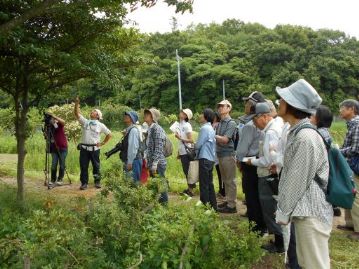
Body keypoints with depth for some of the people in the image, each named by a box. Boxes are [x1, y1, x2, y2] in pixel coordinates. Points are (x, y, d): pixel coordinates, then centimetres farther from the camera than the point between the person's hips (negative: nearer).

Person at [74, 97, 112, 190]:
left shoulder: (100, 125, 5)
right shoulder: (85, 122, 11)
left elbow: (109, 134, 9)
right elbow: (77, 114, 2)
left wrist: (103, 143, 3)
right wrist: (77, 104, -9)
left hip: (94, 148, -2)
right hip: (84, 148, 2)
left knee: (96, 166, 6)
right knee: (83, 166, 4)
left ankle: (97, 182, 19)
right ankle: (84, 183, 13)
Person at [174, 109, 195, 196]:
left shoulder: (187, 126, -13)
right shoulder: (180, 125, 9)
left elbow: (191, 140, -17)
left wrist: (180, 138, -25)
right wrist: (178, 152, 15)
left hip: (187, 152, -7)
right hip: (182, 152, 7)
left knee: (188, 171, -1)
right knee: (185, 170, 14)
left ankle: (190, 190, 9)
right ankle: (189, 188, 26)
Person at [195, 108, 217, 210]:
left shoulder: (204, 128, -15)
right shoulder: (211, 128, 15)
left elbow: (198, 144, -14)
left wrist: (194, 146, 6)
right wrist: (197, 147, 10)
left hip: (205, 159, -9)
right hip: (211, 158, 9)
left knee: (204, 184, -3)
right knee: (209, 183, 15)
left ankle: (204, 204, 3)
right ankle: (213, 205, 21)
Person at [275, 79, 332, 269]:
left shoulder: (305, 137, -22)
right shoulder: (297, 132, 9)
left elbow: (297, 182, -20)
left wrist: (283, 213, -9)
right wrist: (284, 209, 16)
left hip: (310, 213, -10)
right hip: (304, 211, 10)